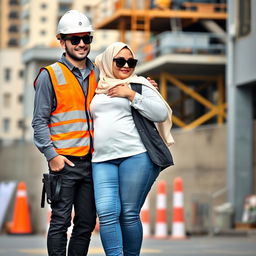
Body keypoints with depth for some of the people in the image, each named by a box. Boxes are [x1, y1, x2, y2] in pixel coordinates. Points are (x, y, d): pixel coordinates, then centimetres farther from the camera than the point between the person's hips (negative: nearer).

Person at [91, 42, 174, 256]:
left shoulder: (139, 85, 8)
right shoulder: (98, 91, 22)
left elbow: (162, 114, -4)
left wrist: (131, 95, -7)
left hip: (136, 155, -4)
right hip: (103, 160, 4)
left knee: (129, 214, -5)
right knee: (107, 214, -11)